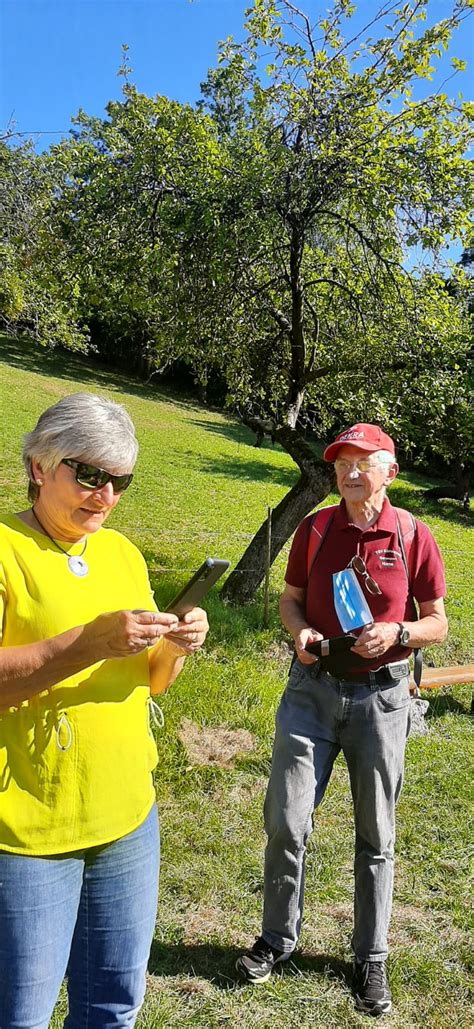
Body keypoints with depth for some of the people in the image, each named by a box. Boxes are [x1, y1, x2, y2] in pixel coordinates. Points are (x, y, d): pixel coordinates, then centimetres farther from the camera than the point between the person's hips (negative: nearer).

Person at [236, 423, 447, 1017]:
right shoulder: (315, 529, 0)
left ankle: (370, 958, 33)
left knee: (376, 835, 12)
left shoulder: (413, 537, -6)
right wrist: (300, 630, -11)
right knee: (286, 821, 2)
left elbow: (438, 624, 2)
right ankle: (278, 938, 29)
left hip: (381, 696, -1)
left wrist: (396, 633, -18)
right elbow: (289, 600, 10)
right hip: (313, 687, 1)